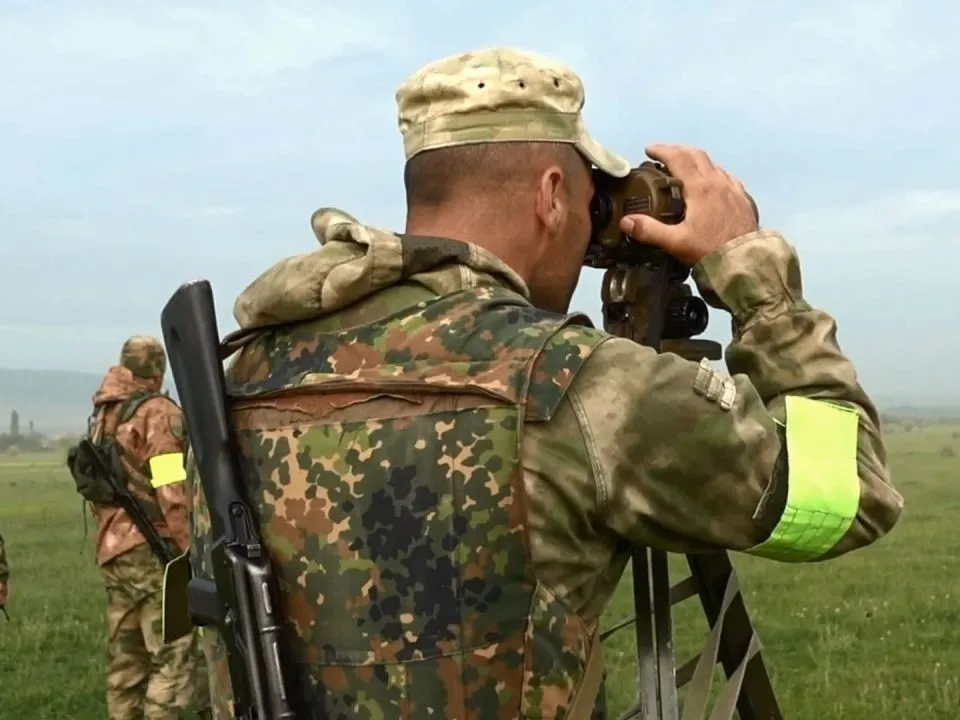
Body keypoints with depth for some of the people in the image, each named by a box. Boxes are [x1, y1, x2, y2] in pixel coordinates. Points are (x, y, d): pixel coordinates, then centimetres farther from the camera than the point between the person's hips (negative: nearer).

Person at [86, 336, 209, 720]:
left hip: (113, 552, 8)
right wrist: (196, 554, -16)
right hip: (154, 551, -8)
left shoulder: (101, 418, 16)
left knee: (127, 664, 11)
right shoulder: (158, 412, -9)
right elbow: (173, 493, -17)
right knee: (177, 659, -8)